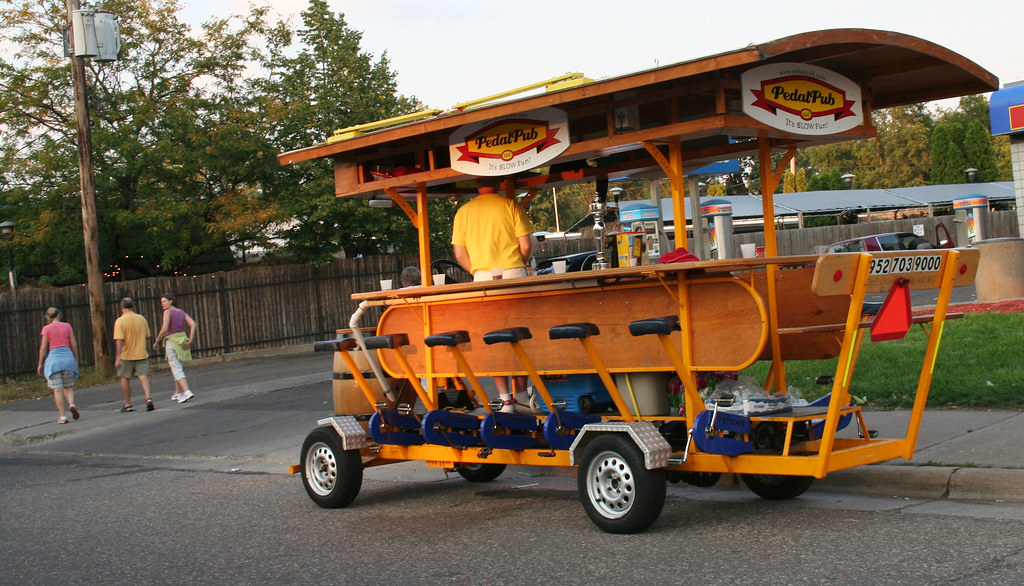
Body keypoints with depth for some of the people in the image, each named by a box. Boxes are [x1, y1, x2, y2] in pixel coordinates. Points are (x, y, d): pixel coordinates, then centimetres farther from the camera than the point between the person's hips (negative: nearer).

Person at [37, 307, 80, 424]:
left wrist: (40, 364, 4)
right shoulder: (67, 326, 5)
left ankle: (63, 416, -2)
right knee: (68, 387, 13)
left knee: (58, 389, 1)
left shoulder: (46, 329, -1)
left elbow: (43, 347, -3)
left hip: (54, 358, -2)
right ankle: (72, 404, -16)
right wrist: (76, 360, 15)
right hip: (68, 357, 2)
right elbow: (74, 345, 5)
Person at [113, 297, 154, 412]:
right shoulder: (142, 319, 3)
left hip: (126, 355, -3)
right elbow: (147, 337, 10)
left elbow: (119, 340, -17)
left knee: (125, 378, 12)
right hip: (142, 354, 3)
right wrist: (146, 351, 23)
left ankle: (128, 405, 17)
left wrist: (118, 357, -19)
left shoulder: (120, 321, -10)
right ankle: (148, 398, -24)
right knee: (143, 376, -1)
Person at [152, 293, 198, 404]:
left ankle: (187, 391, -22)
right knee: (176, 367, 20)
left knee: (177, 370, -8)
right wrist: (190, 341, -4)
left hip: (172, 342, -7)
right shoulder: (181, 312, 10)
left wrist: (156, 342, -5)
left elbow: (164, 329, -17)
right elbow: (193, 324, -1)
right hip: (182, 339, 7)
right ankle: (178, 393, 26)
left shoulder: (168, 312, -8)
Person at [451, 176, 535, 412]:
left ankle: (505, 399, 0)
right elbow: (526, 246, -3)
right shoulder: (510, 205, 1)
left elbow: (459, 254, 5)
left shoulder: (463, 211, 7)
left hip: (482, 277, 1)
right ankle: (524, 390, 11)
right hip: (513, 274, -1)